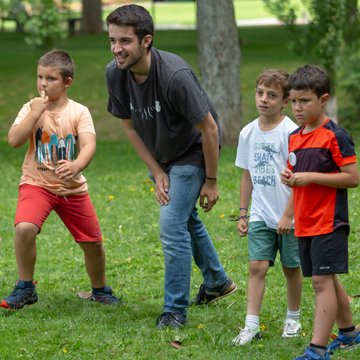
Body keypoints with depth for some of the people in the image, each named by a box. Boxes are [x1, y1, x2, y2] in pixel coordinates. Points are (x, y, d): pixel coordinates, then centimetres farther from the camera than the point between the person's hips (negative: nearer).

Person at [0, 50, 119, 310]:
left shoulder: (79, 112, -5)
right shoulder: (31, 109, -1)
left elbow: (89, 145, -20)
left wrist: (77, 165, -41)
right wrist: (36, 112, -20)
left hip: (72, 188, 1)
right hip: (36, 183, -1)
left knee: (94, 242, 4)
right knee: (24, 228, -27)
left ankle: (100, 290, 32)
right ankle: (25, 289, -8)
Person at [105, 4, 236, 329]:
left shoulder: (175, 75, -36)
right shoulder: (115, 73, -18)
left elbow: (209, 129, -26)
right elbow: (130, 126, -3)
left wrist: (211, 182, -18)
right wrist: (157, 173, -6)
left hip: (192, 153, -7)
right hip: (159, 156, 7)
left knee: (172, 224, -16)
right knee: (185, 218, 23)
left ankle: (175, 311, -5)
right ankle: (217, 282, 45)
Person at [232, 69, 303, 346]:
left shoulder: (290, 132, -12)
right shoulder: (248, 133, 5)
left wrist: (288, 215, -14)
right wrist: (243, 214, 13)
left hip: (288, 218, -4)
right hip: (260, 216, 4)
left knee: (291, 267, 9)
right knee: (257, 266, -5)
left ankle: (293, 319, 27)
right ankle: (252, 326, -5)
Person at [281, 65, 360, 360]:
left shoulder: (335, 136, -12)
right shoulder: (294, 138, 11)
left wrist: (311, 177, -19)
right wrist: (289, 178, -1)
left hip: (329, 222, -8)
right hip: (305, 223, 8)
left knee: (322, 281, -11)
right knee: (327, 280, 16)